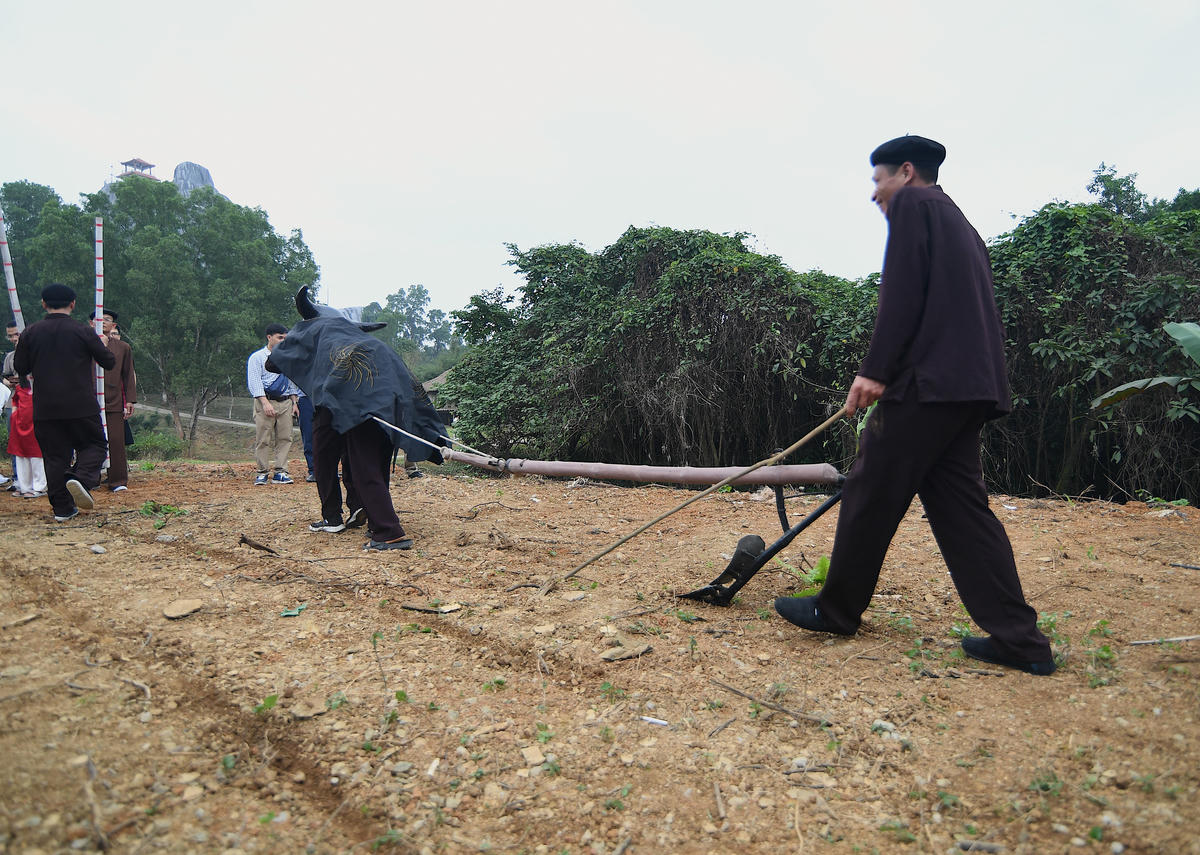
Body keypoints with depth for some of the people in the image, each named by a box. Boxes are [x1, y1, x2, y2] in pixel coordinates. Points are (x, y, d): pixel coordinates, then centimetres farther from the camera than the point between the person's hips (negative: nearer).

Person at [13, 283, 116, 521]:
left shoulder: (30, 333, 1)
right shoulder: (82, 331, -6)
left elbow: (21, 369, 8)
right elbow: (108, 362, 2)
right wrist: (103, 344, 21)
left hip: (45, 409, 3)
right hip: (81, 406, -3)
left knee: (54, 456, 9)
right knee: (95, 445, 11)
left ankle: (62, 507, 10)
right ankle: (82, 479, -18)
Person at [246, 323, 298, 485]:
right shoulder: (257, 357, 2)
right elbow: (254, 382, -6)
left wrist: (294, 402, 16)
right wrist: (265, 402, -16)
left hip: (285, 402, 5)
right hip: (265, 401, -4)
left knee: (285, 438, 0)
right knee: (263, 439, -3)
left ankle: (280, 472, 3)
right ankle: (263, 472, 3)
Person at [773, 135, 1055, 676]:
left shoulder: (912, 204, 2)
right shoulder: (957, 221, 29)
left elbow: (902, 294, -13)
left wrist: (875, 370, -15)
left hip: (928, 379, -9)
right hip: (971, 384, 9)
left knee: (870, 495, -1)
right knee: (961, 504, 8)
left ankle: (836, 612, 11)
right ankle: (1019, 639, 5)